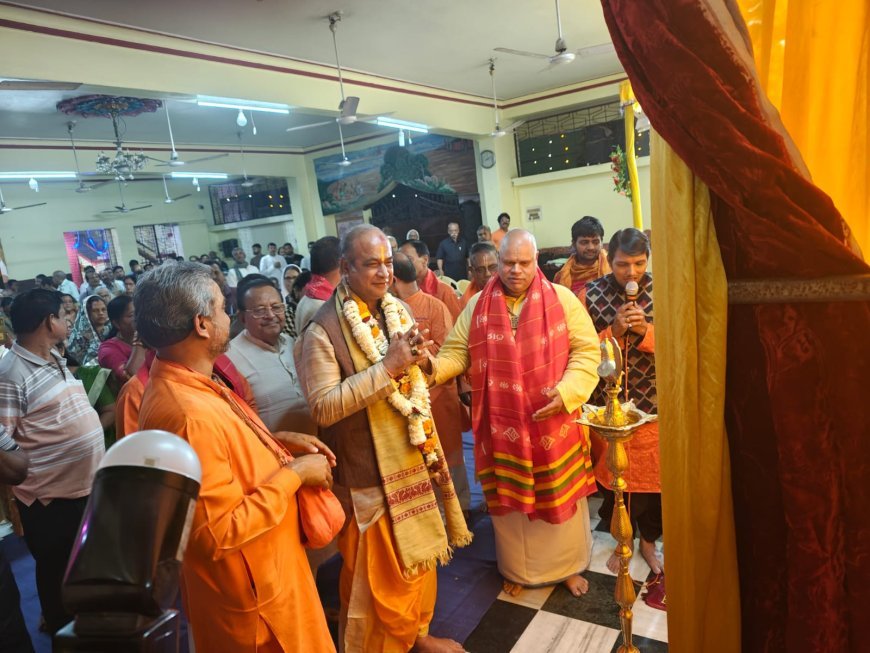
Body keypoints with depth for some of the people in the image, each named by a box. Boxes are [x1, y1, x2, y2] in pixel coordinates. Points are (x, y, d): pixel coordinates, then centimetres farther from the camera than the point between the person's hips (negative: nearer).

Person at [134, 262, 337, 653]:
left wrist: (279, 442, 1)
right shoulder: (189, 413, -33)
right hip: (251, 589, -9)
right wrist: (294, 473, -23)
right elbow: (222, 531, -31)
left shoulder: (182, 384, -1)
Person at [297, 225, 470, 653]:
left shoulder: (398, 312, 5)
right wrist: (387, 366, -29)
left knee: (419, 554, 22)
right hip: (365, 469, -6)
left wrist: (421, 360, -4)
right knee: (373, 571, 10)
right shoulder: (323, 330, -17)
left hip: (412, 458, 7)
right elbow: (323, 407, -25)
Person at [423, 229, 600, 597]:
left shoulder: (562, 299, -4)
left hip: (554, 424, -1)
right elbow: (457, 352, 2)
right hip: (502, 427, 1)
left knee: (560, 496, 15)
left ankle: (568, 565, 40)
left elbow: (587, 350, -5)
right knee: (509, 499, 15)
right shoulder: (478, 306, 2)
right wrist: (433, 367, -19)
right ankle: (518, 568, 39)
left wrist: (567, 391, -19)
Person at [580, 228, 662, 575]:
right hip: (608, 403, 0)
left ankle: (649, 541, 38)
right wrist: (613, 332, -20)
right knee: (613, 473, 14)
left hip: (655, 404, 0)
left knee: (653, 474, 13)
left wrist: (646, 331, -22)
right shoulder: (591, 294, -5)